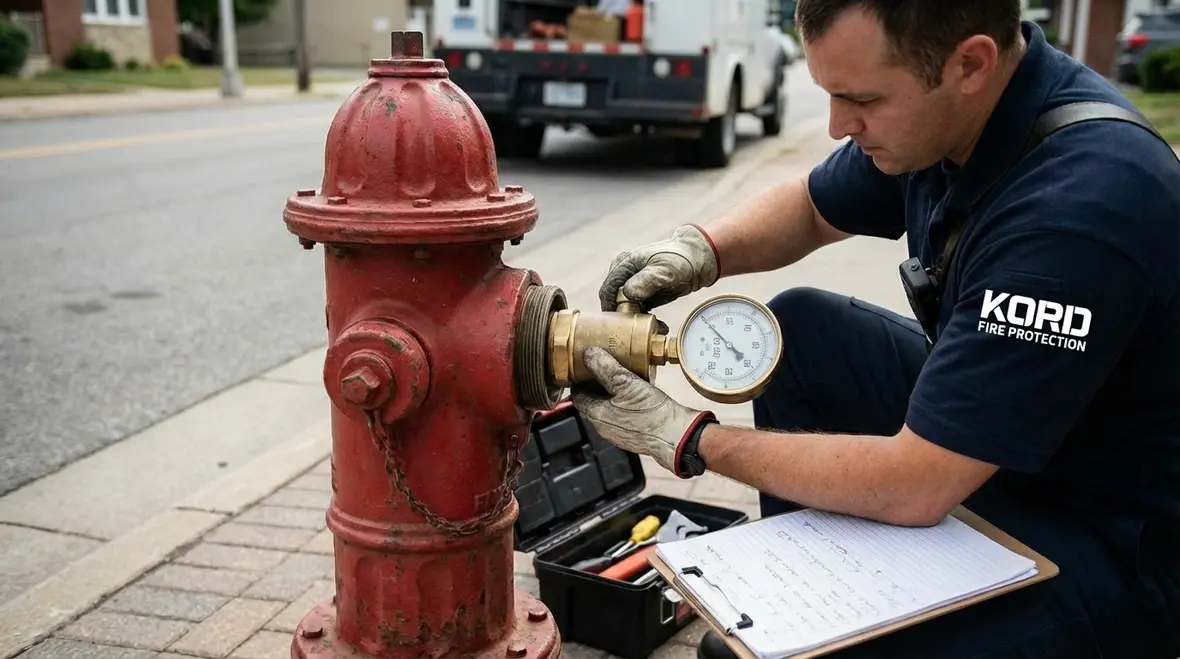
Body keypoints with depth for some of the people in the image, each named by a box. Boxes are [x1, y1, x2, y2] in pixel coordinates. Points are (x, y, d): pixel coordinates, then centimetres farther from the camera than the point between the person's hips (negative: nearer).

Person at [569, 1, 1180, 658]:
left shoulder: (1077, 205, -33)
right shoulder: (943, 109, -8)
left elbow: (914, 488, -31)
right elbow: (810, 207, 11)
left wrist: (689, 440, -22)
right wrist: (701, 249, -10)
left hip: (1120, 537, -8)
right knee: (801, 329, 3)